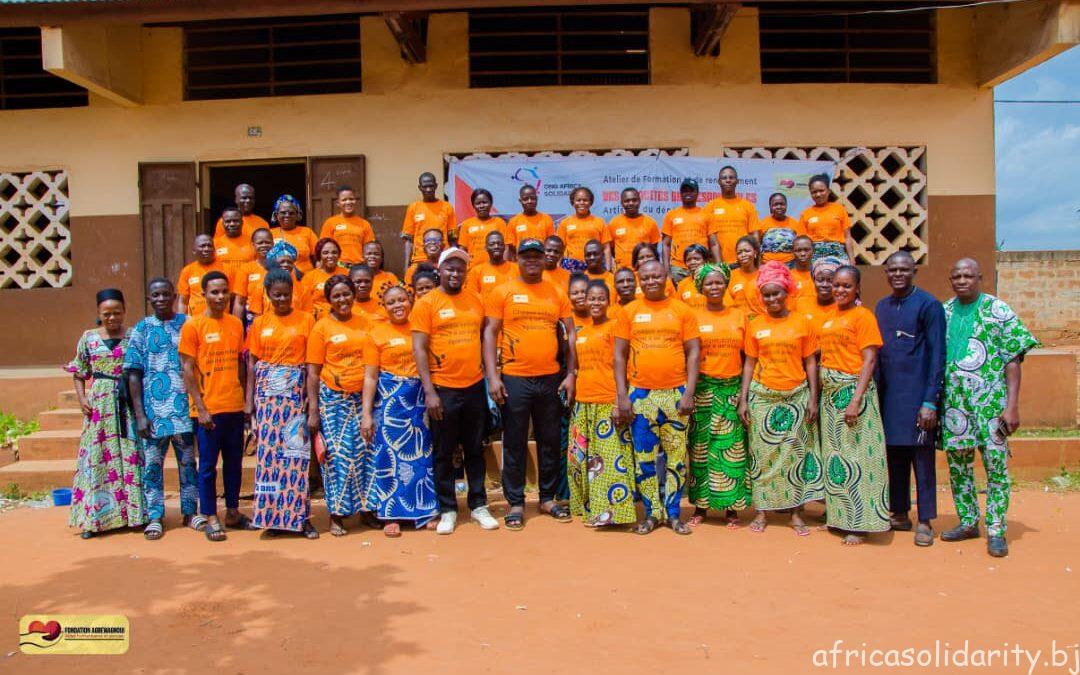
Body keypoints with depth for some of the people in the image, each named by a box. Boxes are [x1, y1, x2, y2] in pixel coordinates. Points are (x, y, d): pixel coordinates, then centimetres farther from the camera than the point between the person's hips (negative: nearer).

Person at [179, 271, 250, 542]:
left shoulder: (236, 324, 8)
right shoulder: (192, 325, -6)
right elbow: (188, 371, -7)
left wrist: (246, 399, 8)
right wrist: (201, 408, -12)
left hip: (235, 407, 5)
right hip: (208, 409, -4)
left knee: (234, 463, 12)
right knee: (208, 465, 4)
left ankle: (233, 512, 24)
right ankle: (210, 518, 14)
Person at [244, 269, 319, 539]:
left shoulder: (306, 320, 2)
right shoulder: (259, 324, 9)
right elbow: (252, 363, 10)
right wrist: (248, 399, 3)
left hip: (296, 391, -2)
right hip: (267, 392, 2)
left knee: (297, 451, -3)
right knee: (268, 452, 2)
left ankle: (300, 514, 3)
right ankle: (272, 514, 11)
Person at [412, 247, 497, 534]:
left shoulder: (475, 300, 7)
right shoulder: (426, 303, -5)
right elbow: (419, 349, -9)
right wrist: (429, 391, -14)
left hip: (475, 387, 4)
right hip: (443, 389, -3)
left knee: (475, 450, 13)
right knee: (443, 453, 8)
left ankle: (479, 505, 25)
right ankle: (447, 510, 20)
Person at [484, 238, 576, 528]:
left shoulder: (557, 293, 8)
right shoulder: (502, 292, 1)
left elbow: (570, 333, 9)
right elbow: (490, 334, -2)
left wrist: (571, 374, 2)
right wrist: (492, 377, -10)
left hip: (551, 379, 3)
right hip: (513, 379, -2)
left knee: (550, 441, 11)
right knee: (514, 443, 5)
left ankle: (548, 498, 26)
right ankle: (515, 502, 17)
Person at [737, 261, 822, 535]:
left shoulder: (802, 323, 1)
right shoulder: (755, 326, 4)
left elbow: (810, 363, 3)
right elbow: (749, 363, 5)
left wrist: (813, 399, -2)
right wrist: (743, 400, 0)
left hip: (796, 396, 0)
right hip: (762, 397, 1)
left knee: (796, 454, 4)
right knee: (763, 454, 5)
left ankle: (796, 513, 13)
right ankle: (761, 511, 14)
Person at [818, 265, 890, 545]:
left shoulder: (863, 315, -7)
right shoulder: (829, 317, 13)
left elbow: (869, 360, -13)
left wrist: (856, 400, -21)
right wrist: (817, 396, 7)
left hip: (853, 390, -7)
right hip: (829, 393, 7)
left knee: (856, 455, -3)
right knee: (834, 455, 12)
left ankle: (859, 524, 4)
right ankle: (838, 516, 22)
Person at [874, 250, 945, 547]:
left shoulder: (928, 305, -7)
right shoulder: (882, 306, 11)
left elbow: (937, 355, -10)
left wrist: (930, 402, -15)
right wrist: (875, 394, 9)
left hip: (917, 394, -5)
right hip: (887, 396, 6)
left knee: (922, 456, 1)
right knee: (894, 456, 11)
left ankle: (925, 522, 11)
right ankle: (900, 514, 23)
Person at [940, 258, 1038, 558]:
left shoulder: (998, 311, -2)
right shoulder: (944, 312, 9)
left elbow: (1013, 360, -4)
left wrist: (1012, 405, -11)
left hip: (990, 398, -4)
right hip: (953, 399, 4)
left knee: (996, 463, -3)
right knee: (957, 461, 9)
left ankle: (996, 530, 7)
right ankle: (968, 522, 23)